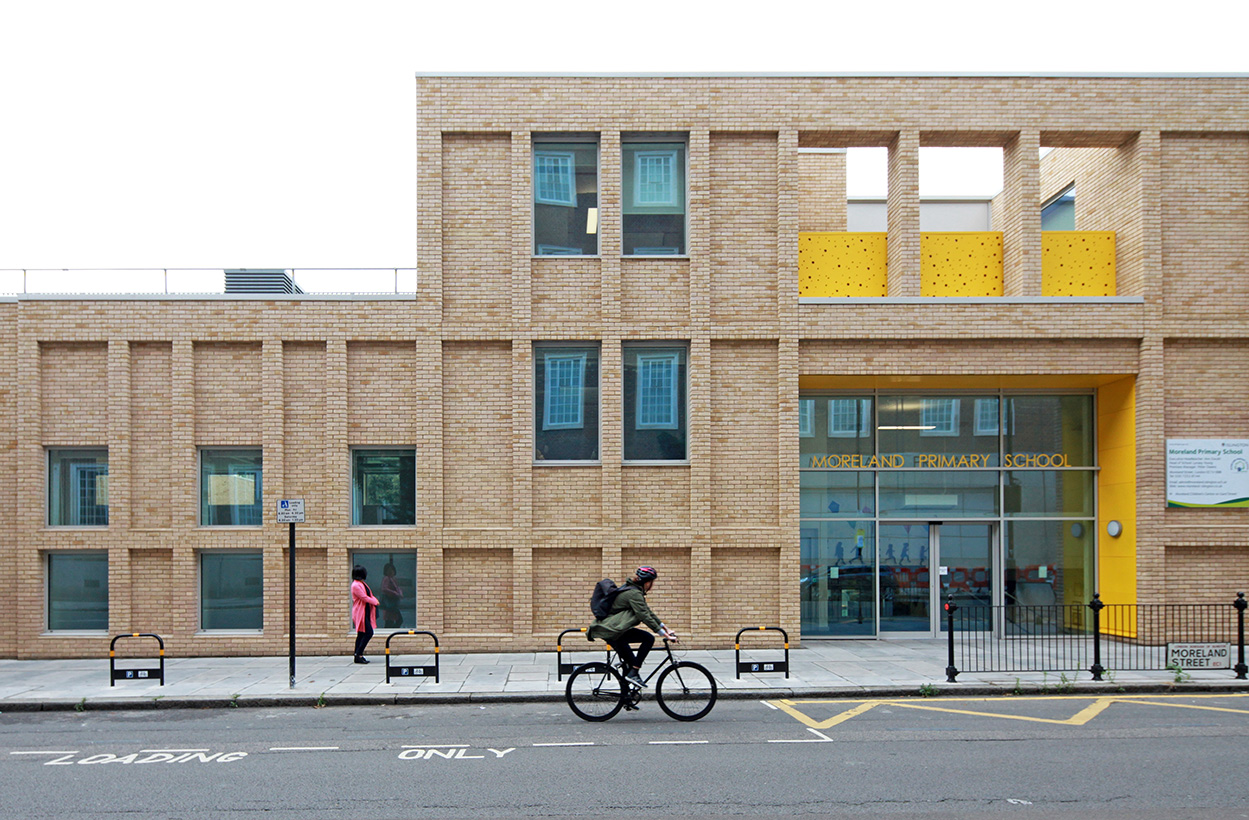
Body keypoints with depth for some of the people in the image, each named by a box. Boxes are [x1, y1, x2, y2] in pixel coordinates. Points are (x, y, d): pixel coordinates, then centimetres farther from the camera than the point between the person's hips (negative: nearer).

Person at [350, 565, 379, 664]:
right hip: (360, 613, -10)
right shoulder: (355, 585, -15)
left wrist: (375, 600, -1)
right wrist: (375, 602, -5)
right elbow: (364, 597, -17)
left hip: (365, 612, 10)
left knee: (361, 634, 11)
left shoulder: (362, 584, 16)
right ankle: (359, 655, -10)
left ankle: (358, 655, 14)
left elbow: (369, 595, 19)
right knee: (369, 633, -14)